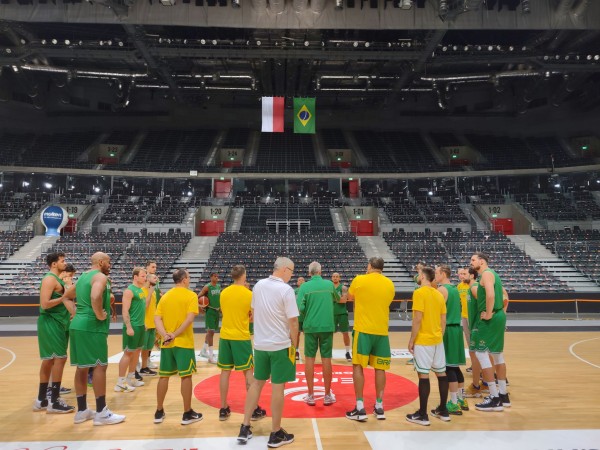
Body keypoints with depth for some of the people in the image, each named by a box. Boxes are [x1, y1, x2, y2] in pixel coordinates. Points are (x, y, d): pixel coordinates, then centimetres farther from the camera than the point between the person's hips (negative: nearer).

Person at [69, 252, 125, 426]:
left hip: (77, 325, 9)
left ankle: (82, 411, 21)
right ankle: (101, 413, 0)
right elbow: (95, 297, -29)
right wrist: (100, 315, -17)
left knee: (82, 367, 13)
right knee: (100, 366, -4)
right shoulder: (100, 276, -10)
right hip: (92, 327, -9)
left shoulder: (82, 277, 19)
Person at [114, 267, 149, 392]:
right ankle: (120, 382, 1)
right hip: (132, 326, -9)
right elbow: (125, 311, -19)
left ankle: (130, 378, 25)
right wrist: (128, 327, -25)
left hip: (141, 325, 9)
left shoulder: (141, 290, 13)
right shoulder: (129, 291, -14)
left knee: (137, 351, 14)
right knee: (128, 353, -5)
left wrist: (150, 291, 10)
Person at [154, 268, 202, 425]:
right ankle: (187, 414, 9)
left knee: (164, 376, 13)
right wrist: (175, 334, -16)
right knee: (186, 376, 3)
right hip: (184, 342, -5)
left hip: (167, 343, 5)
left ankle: (159, 412, 22)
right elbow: (189, 318, -19)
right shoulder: (191, 295, -6)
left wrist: (165, 335, -12)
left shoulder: (165, 296, 10)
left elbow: (157, 318, -2)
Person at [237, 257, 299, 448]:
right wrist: (294, 345, -3)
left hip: (260, 344, 6)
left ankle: (245, 428, 22)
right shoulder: (286, 290, -17)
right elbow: (293, 320, -16)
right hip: (280, 345, -6)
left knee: (257, 382, 18)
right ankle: (276, 434, 16)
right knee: (277, 387, 4)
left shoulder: (258, 285, 2)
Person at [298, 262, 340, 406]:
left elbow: (300, 308, -14)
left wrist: (308, 311, 6)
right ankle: (328, 395, 16)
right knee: (326, 359, 8)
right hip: (327, 326, 1)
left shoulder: (304, 286, -6)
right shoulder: (329, 284, 1)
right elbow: (338, 299, 19)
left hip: (310, 326, -1)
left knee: (309, 359, 9)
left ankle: (311, 396, 14)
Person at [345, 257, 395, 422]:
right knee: (379, 368, 10)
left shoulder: (359, 280, -5)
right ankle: (379, 407, 16)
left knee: (358, 366, 3)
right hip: (382, 331, 4)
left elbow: (350, 298, 12)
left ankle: (360, 408, 2)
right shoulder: (389, 284, 4)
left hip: (363, 330, -3)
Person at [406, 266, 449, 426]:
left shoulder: (419, 293, -12)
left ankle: (422, 415, 3)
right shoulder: (439, 295, 9)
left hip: (423, 341, -7)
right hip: (438, 340, 7)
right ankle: (443, 411, 23)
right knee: (441, 373, 13)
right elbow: (443, 320, 11)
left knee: (423, 375, -3)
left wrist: (411, 340, -10)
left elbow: (417, 319, -17)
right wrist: (439, 336, 19)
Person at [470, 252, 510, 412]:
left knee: (481, 353, -7)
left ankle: (494, 398, -4)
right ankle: (503, 395, 25)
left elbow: (490, 294, -29)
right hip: (499, 316, 10)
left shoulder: (486, 273, -13)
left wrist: (488, 313, -20)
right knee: (497, 354, 16)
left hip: (489, 319, -10)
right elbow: (503, 297, 25)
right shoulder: (493, 273, 18)